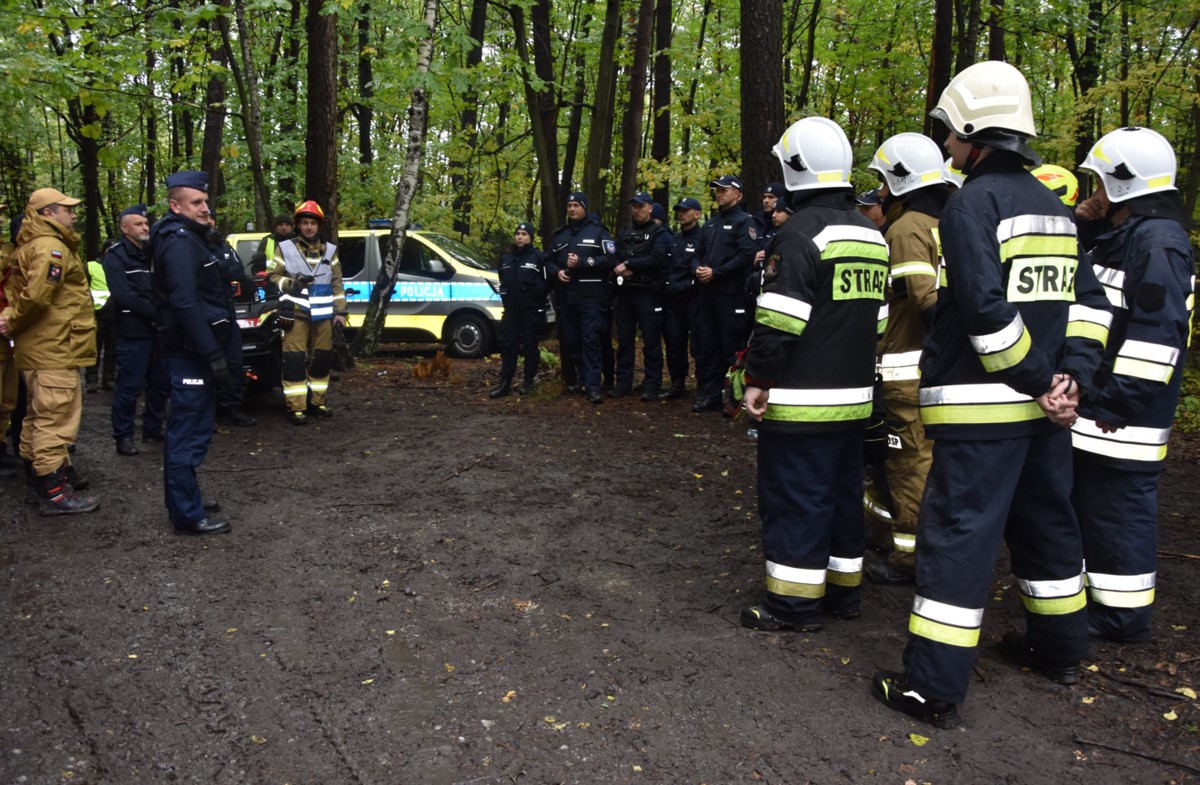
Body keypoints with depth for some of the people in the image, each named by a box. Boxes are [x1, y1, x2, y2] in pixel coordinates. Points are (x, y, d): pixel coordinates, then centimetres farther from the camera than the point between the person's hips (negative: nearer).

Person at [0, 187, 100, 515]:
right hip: (54, 350, -10)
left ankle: (38, 468, 34)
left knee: (41, 414, 21)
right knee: (57, 418, -7)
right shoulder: (52, 248, -16)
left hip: (39, 348, 10)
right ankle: (53, 492, -5)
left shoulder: (30, 247, 18)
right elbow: (37, 296, -26)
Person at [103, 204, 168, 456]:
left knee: (160, 383, 11)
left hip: (158, 329, 6)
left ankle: (153, 428, 23)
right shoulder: (116, 256, -4)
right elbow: (123, 296, -15)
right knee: (130, 386, -5)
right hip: (133, 331, -6)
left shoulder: (154, 253, 16)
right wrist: (155, 311, -17)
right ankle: (123, 436, 3)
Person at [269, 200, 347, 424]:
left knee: (322, 358, 8)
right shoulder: (285, 248, 5)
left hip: (323, 313, 3)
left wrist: (340, 311, 7)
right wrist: (291, 283, -14)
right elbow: (274, 276, 6)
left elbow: (337, 283, 13)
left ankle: (317, 401, 20)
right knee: (295, 359, -8)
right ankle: (296, 407, -5)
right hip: (296, 313, -3)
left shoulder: (330, 250, 13)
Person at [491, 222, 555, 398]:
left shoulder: (539, 257, -5)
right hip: (511, 309, 5)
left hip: (531, 310, -5)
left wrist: (538, 297, -7)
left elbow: (549, 279, -7)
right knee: (509, 345, 3)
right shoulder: (506, 258, 13)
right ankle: (505, 384, 4)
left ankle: (528, 382, 11)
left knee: (530, 345, 3)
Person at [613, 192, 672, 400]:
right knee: (624, 339, 8)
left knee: (651, 340, -3)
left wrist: (629, 264, -15)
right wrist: (621, 271, -12)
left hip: (648, 293, -5)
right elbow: (616, 258, 10)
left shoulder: (660, 233, 0)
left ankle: (651, 385, 2)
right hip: (625, 291, 6)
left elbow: (657, 259, -16)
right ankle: (623, 381, 15)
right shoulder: (625, 232, 18)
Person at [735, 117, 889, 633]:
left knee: (794, 499, -1)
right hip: (853, 396, 9)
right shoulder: (872, 236, 13)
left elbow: (778, 321, -20)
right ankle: (844, 591, 27)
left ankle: (795, 605, 7)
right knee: (843, 493, 17)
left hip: (801, 400, -9)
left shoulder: (801, 233, -15)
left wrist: (757, 379, -12)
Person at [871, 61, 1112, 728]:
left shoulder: (972, 203, -12)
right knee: (1047, 522, 21)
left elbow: (986, 309, -22)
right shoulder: (1053, 207, 14)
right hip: (1045, 405, 9)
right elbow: (1089, 300, 11)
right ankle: (1061, 648, 37)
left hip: (981, 405, -8)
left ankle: (935, 687, -1)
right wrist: (1070, 376, 1)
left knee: (959, 535, -5)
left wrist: (1035, 378, -13)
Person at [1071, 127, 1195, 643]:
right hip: (1094, 409, 11)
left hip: (1123, 419, -11)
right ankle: (1095, 598, 32)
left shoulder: (1158, 240, -16)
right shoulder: (1121, 237, 17)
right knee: (1085, 501, 18)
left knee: (1119, 507, -1)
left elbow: (1158, 331, -23)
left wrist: (1117, 404, -23)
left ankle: (1124, 616, 12)